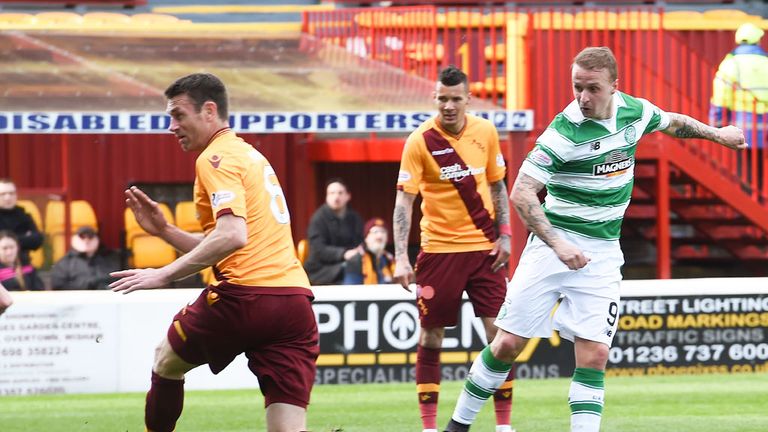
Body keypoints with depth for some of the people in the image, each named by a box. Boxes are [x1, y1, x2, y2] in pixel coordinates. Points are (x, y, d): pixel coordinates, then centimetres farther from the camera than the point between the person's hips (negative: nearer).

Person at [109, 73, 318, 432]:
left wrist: (164, 274, -16)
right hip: (295, 301, 7)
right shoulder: (249, 156, 25)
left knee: (166, 360, 22)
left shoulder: (216, 158, -4)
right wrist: (163, 230, 22)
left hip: (245, 295, -7)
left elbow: (232, 236, -20)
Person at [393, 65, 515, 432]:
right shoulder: (420, 141, -9)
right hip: (438, 249, -2)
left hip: (484, 247, 2)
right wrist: (401, 258, -19)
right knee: (431, 336, 2)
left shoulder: (485, 132, 1)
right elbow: (404, 200, -11)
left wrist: (504, 235, 3)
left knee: (498, 332, -2)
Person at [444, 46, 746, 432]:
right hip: (553, 245, -4)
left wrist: (716, 133, 32)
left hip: (602, 253, 4)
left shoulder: (634, 111, -2)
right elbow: (521, 193, -21)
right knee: (508, 343, -2)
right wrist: (557, 245, -29)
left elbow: (673, 122, 23)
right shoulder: (565, 131, -19)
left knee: (594, 354, -7)